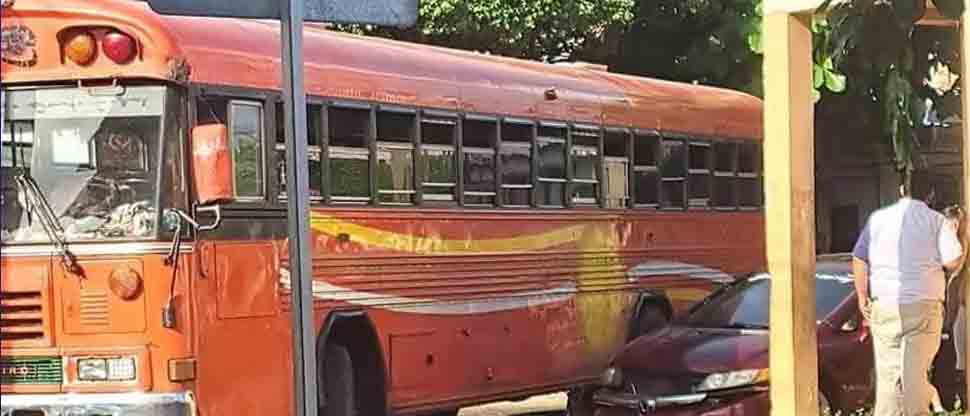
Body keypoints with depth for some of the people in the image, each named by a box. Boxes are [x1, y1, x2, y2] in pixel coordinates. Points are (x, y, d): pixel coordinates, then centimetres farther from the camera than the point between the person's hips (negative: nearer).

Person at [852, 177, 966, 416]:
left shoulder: (878, 218, 9)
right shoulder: (937, 221, 0)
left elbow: (859, 259, 9)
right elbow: (953, 262, -5)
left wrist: (862, 297, 17)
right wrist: (955, 235, 14)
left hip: (884, 306, 2)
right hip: (923, 306, -2)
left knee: (888, 372, 6)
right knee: (916, 371, -2)